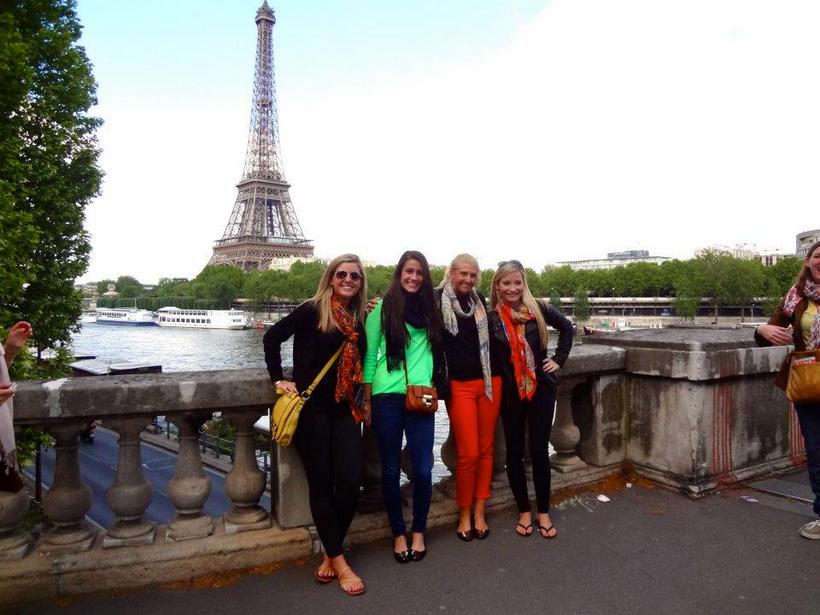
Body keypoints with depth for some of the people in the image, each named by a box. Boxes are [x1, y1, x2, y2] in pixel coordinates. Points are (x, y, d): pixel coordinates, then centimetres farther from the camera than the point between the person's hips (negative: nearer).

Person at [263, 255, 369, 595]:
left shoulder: (358, 318, 9)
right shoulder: (312, 310, -6)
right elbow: (272, 336, -2)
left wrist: (362, 403, 10)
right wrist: (279, 379, -5)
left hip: (346, 410, 5)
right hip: (311, 407, -5)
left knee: (350, 482, -1)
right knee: (321, 484, 2)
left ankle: (331, 552, 20)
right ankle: (339, 561, 14)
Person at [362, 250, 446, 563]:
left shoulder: (429, 309, 11)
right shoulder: (382, 308, 1)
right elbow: (370, 355, 2)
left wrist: (434, 388, 7)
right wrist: (367, 399, 1)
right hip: (387, 396, -2)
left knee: (422, 469, 3)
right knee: (391, 469, 8)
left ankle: (419, 532, 25)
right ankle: (398, 534, 26)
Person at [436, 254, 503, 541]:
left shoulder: (480, 300, 12)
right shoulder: (437, 300, -3)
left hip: (490, 381, 5)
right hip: (460, 385, -5)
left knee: (486, 449, 9)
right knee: (468, 453, -3)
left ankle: (479, 512, 22)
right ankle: (464, 514, 17)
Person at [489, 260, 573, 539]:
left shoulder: (538, 309, -5)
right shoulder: (492, 318, -7)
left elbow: (567, 327, 9)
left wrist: (559, 359, 4)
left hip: (541, 388, 0)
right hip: (510, 391, 0)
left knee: (539, 450, 3)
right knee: (515, 451, 8)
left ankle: (543, 513, 20)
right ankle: (524, 511, 24)